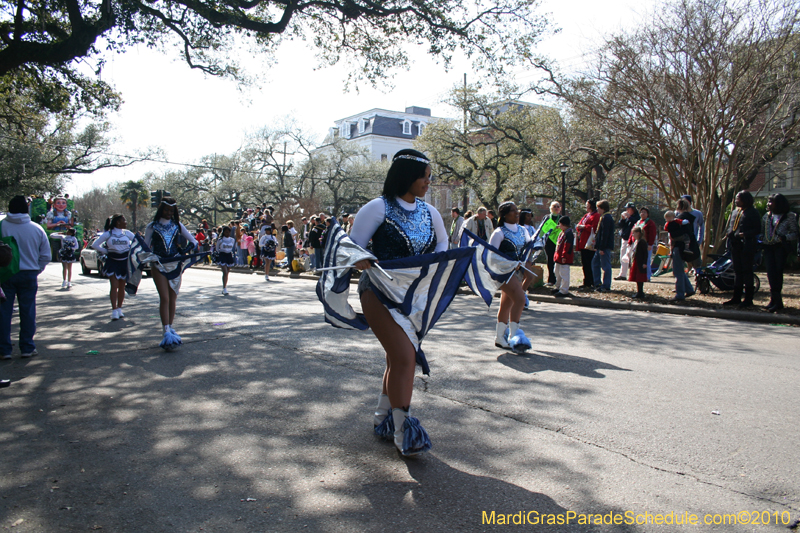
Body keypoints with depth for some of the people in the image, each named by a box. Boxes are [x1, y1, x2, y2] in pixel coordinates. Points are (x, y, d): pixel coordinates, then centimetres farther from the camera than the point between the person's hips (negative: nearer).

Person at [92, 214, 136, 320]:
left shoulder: (127, 233, 4)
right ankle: (114, 311, -10)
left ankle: (119, 309, 19)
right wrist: (107, 251, -3)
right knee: (114, 286, -10)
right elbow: (95, 245, 3)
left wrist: (130, 251, 2)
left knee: (122, 287, 8)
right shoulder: (108, 234, -2)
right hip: (112, 262, -2)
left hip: (124, 262, 3)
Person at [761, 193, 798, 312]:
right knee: (770, 272, 1)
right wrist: (760, 240, 2)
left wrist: (785, 237, -20)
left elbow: (795, 233, -3)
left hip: (781, 247, -5)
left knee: (777, 272, -7)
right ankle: (775, 299, 9)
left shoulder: (790, 216, -1)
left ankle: (776, 300, -2)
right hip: (768, 247, 5)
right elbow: (762, 231, 19)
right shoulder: (766, 216, 15)